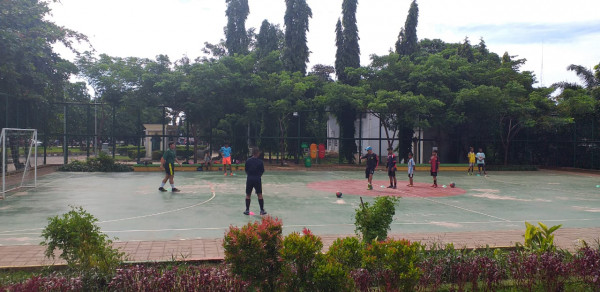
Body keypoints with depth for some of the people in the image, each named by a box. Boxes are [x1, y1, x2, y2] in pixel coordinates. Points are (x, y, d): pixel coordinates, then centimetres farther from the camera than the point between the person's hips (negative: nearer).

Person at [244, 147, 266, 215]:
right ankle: (262, 210, 9)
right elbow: (262, 171, 3)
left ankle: (247, 210, 11)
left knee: (248, 195, 10)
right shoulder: (260, 162, -6)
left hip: (249, 179, 1)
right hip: (257, 179, -1)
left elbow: (246, 170, 5)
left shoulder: (248, 161, -2)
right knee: (259, 194, 6)